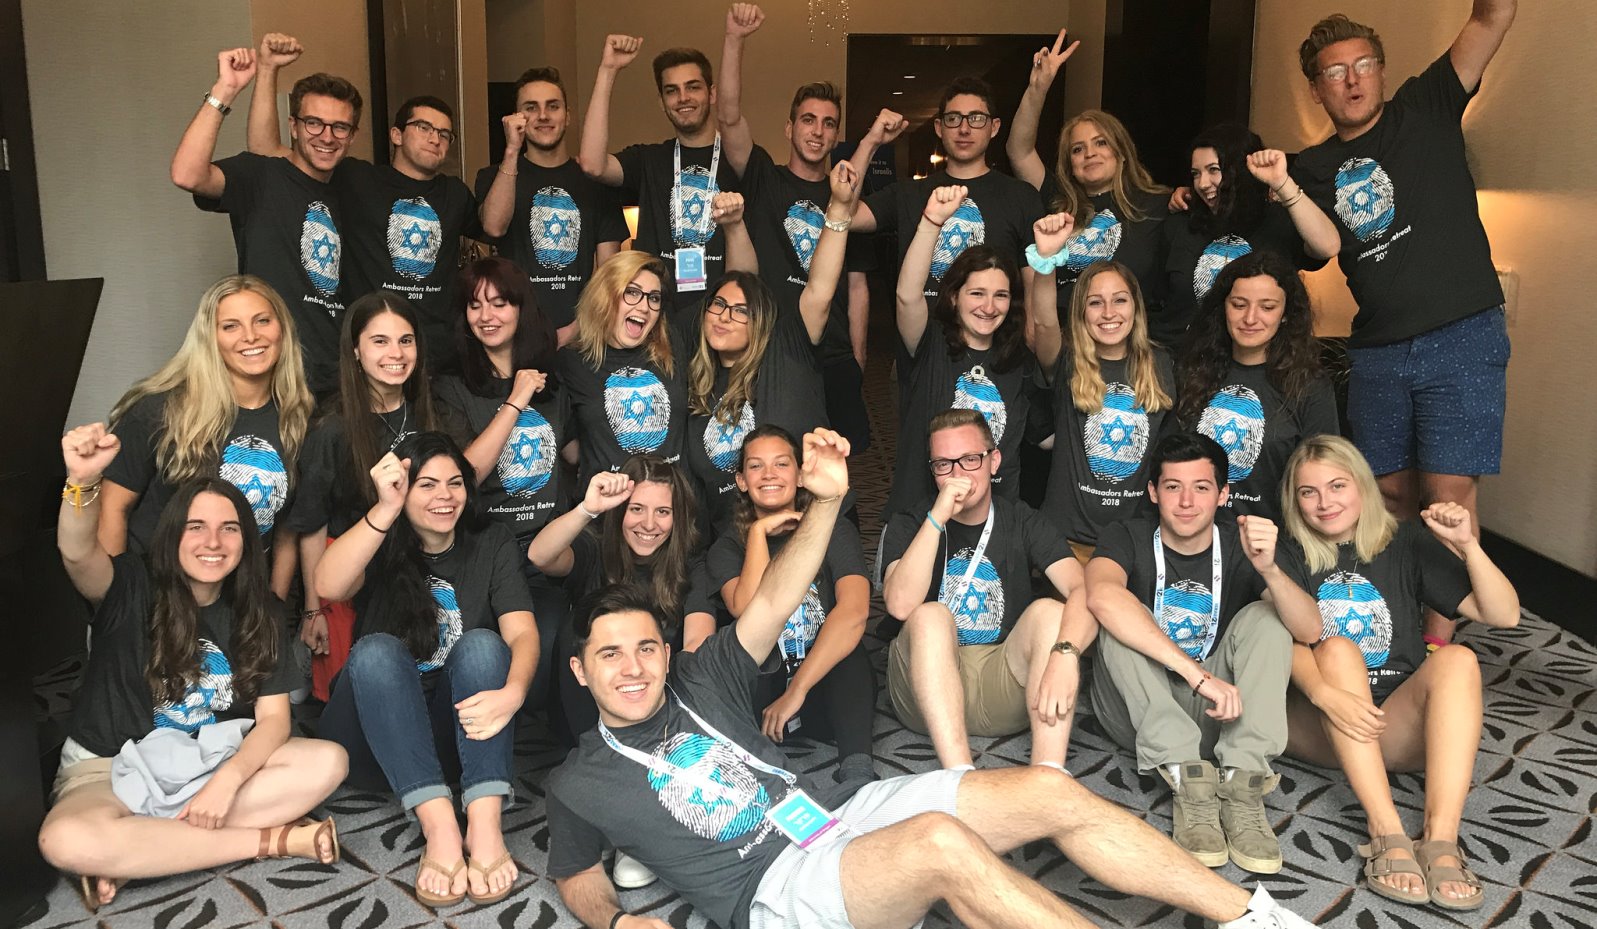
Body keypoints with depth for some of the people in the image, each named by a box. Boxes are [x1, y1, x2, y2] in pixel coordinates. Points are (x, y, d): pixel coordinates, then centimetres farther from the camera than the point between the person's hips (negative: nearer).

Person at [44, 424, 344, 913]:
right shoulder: (132, 588, -8)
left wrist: (227, 780, -25)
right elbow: (78, 555, -32)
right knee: (65, 841, -37)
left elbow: (274, 717, -6)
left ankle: (136, 854, -23)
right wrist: (82, 481, -53)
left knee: (327, 761, -22)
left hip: (211, 764, 3)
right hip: (110, 768, -3)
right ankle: (278, 840, -26)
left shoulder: (256, 615, 1)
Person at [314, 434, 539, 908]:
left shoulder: (491, 545, 3)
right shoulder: (382, 546, 2)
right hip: (376, 736, 0)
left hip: (460, 731, 1)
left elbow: (522, 633, -13)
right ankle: (439, 827, -43)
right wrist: (386, 509, -31)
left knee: (481, 641, -26)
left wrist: (512, 693, -34)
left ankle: (485, 824, -41)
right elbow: (328, 587, -21)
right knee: (378, 649, -28)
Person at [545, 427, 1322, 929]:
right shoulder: (580, 782, 6)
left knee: (1050, 791, -9)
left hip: (842, 820, 6)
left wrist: (826, 501, -5)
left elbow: (773, 604, 8)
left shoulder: (699, 684, 13)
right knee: (941, 840, -36)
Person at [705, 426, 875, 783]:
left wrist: (796, 691, -26)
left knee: (846, 640, -31)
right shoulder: (727, 548, 7)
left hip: (828, 691, -1)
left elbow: (854, 612, -19)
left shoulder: (835, 530, 1)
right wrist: (759, 531, -11)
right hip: (762, 695, 1)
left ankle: (857, 769, -42)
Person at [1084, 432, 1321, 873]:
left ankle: (1242, 783, -30)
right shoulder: (1128, 539, -6)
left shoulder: (1239, 549, 1)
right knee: (1122, 621, -26)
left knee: (1265, 617, -16)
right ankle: (1189, 777, -35)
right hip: (1137, 713, -2)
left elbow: (1309, 630, -15)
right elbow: (1101, 596, -33)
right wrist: (1197, 674, -42)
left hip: (1215, 712, 2)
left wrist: (1269, 569, -37)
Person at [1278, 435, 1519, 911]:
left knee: (1457, 658, -25)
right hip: (1318, 725, -1)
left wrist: (1467, 546, -12)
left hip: (1399, 725, 2)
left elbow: (1504, 615, 3)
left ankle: (1441, 841, -38)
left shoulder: (1405, 543, 10)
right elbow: (1289, 641, -13)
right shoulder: (1290, 557, 5)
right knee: (1337, 649, -29)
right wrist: (1324, 693, -33)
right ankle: (1386, 833, -39)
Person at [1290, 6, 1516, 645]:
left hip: (1461, 339, -3)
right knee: (1392, 495, 8)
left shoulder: (1425, 109, 3)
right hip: (1377, 352, 4)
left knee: (1449, 492, -7)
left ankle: (1437, 645, -1)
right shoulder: (1315, 168, 12)